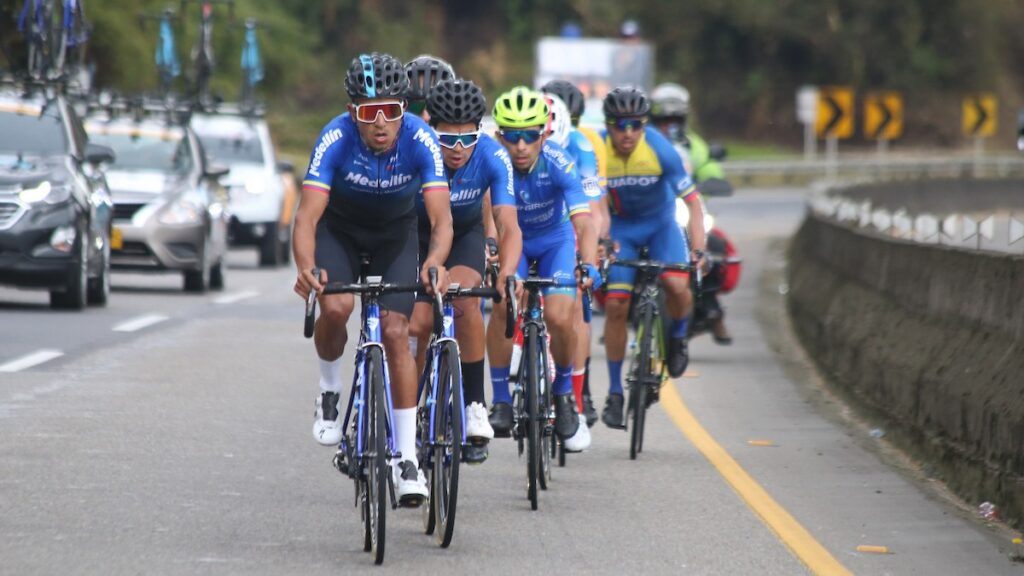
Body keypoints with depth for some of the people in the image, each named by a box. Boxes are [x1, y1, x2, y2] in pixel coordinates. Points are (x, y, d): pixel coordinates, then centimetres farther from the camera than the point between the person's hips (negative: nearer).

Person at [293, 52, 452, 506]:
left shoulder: (421, 141, -30)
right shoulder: (336, 140, -33)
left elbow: (442, 218, -35)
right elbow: (308, 216, -38)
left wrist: (435, 263, -56)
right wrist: (306, 267, -58)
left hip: (395, 232, 1)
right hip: (339, 227, -1)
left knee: (395, 332, -11)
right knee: (336, 306, -28)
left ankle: (407, 458, -3)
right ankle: (329, 391, 3)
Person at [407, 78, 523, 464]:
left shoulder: (493, 157, -30)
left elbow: (508, 226, -35)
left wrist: (507, 273, -54)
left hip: (465, 234, 0)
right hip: (416, 233, 0)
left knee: (464, 297, -29)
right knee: (417, 324, -14)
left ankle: (475, 407, -20)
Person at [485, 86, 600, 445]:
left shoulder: (558, 164, -31)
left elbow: (583, 222, -38)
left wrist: (588, 265, -55)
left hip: (555, 240, -1)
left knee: (558, 318, -19)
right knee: (502, 305, -26)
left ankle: (563, 390, 11)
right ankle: (501, 401, -12)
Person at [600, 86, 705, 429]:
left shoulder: (660, 149, -27)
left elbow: (692, 201, -26)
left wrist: (698, 249, -36)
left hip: (660, 223, -1)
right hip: (620, 225, 1)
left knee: (677, 285, -26)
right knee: (616, 305, -10)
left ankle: (677, 337, 8)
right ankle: (614, 393, 3)